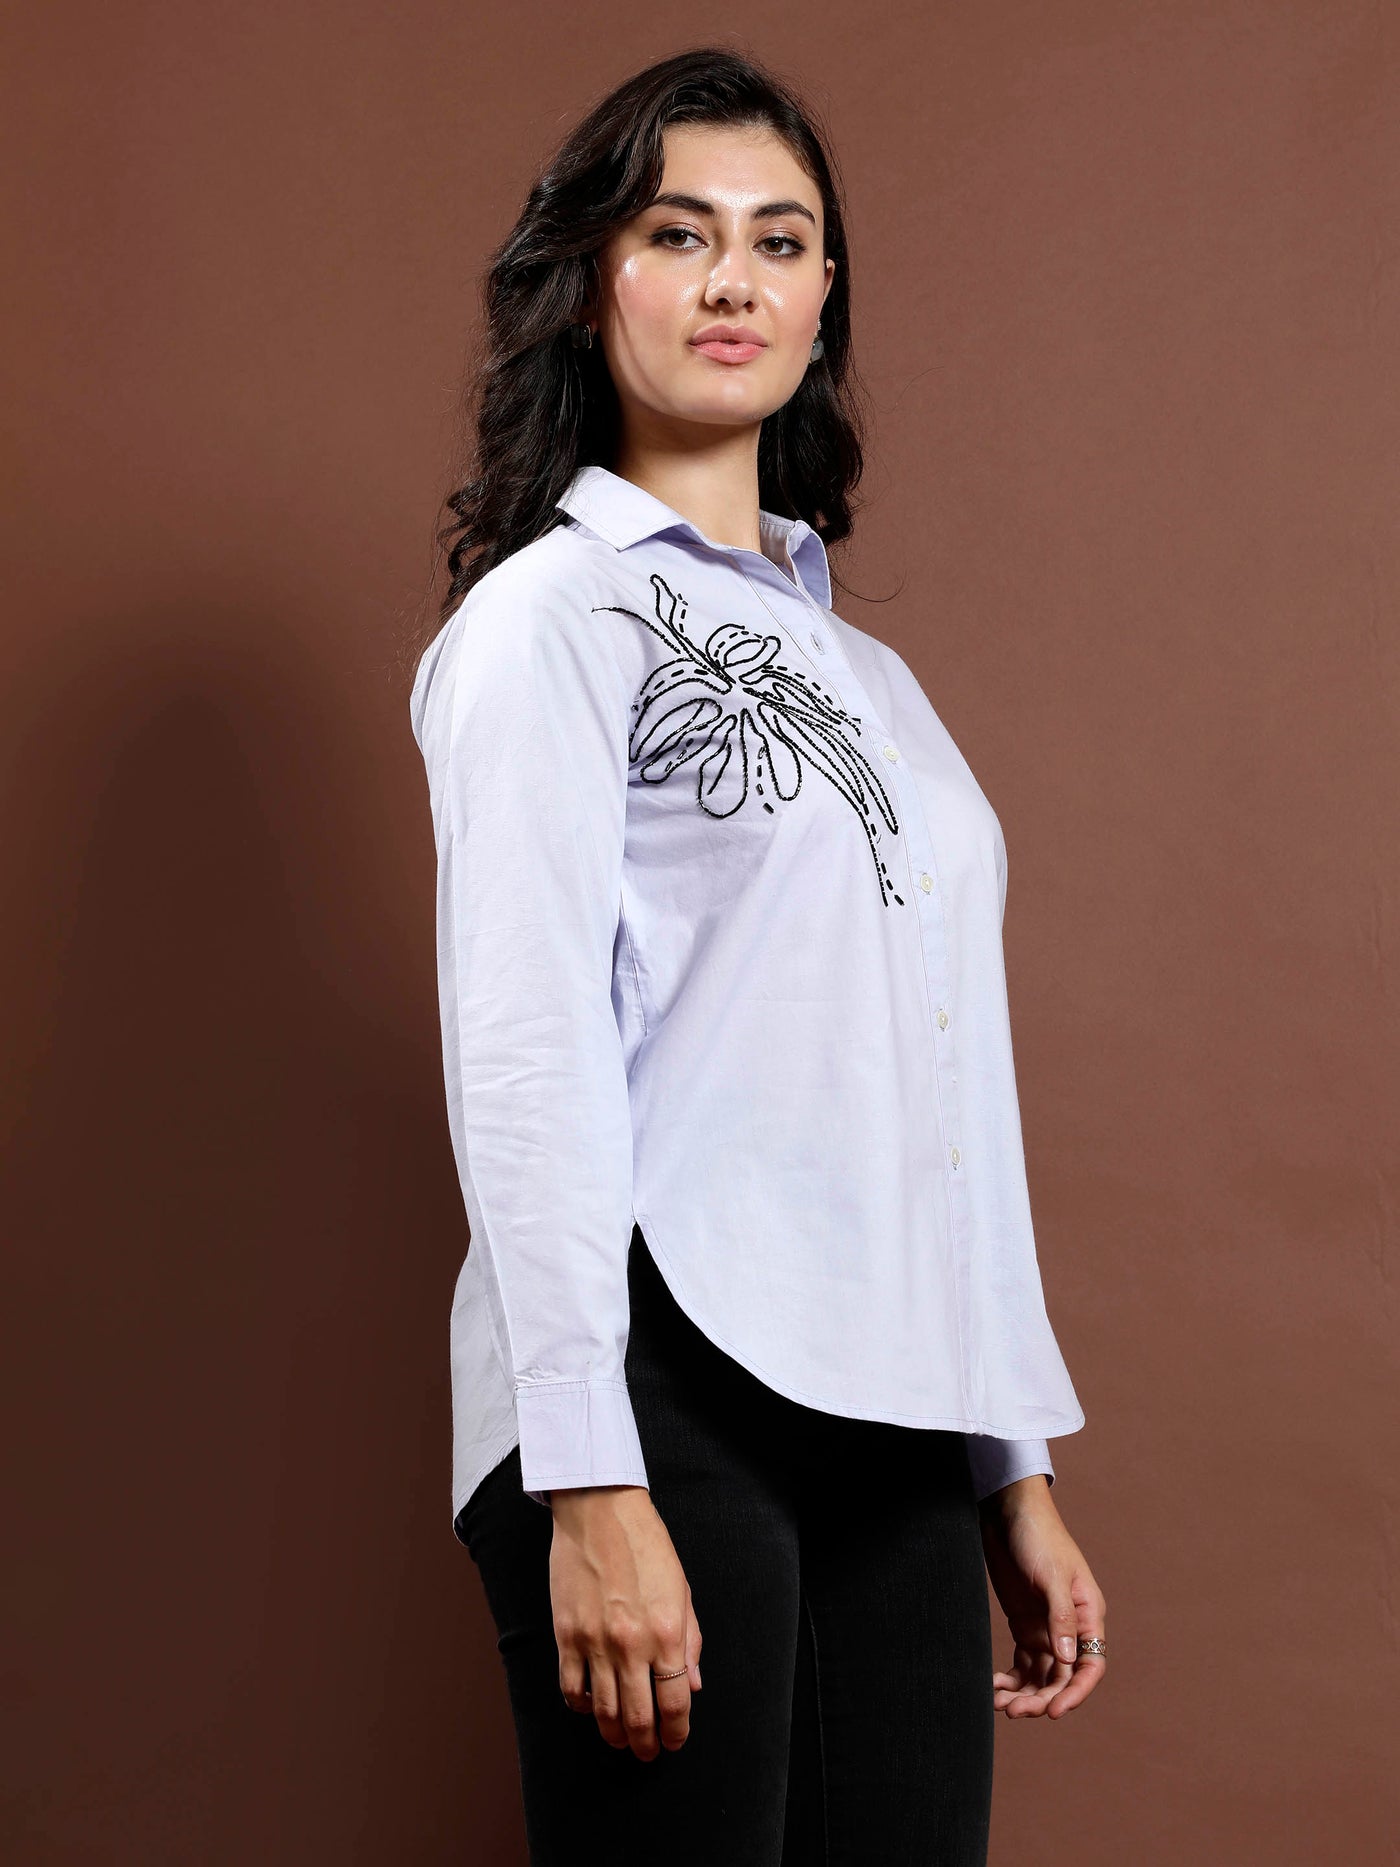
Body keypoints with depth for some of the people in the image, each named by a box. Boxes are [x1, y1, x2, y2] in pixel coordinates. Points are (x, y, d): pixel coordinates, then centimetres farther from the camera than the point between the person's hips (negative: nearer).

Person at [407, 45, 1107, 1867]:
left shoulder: (863, 668, 21)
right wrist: (588, 1480, -17)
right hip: (679, 1402, -6)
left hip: (894, 1436, 6)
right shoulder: (550, 616, 0)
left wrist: (1016, 1473, 15)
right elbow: (525, 1053, -9)